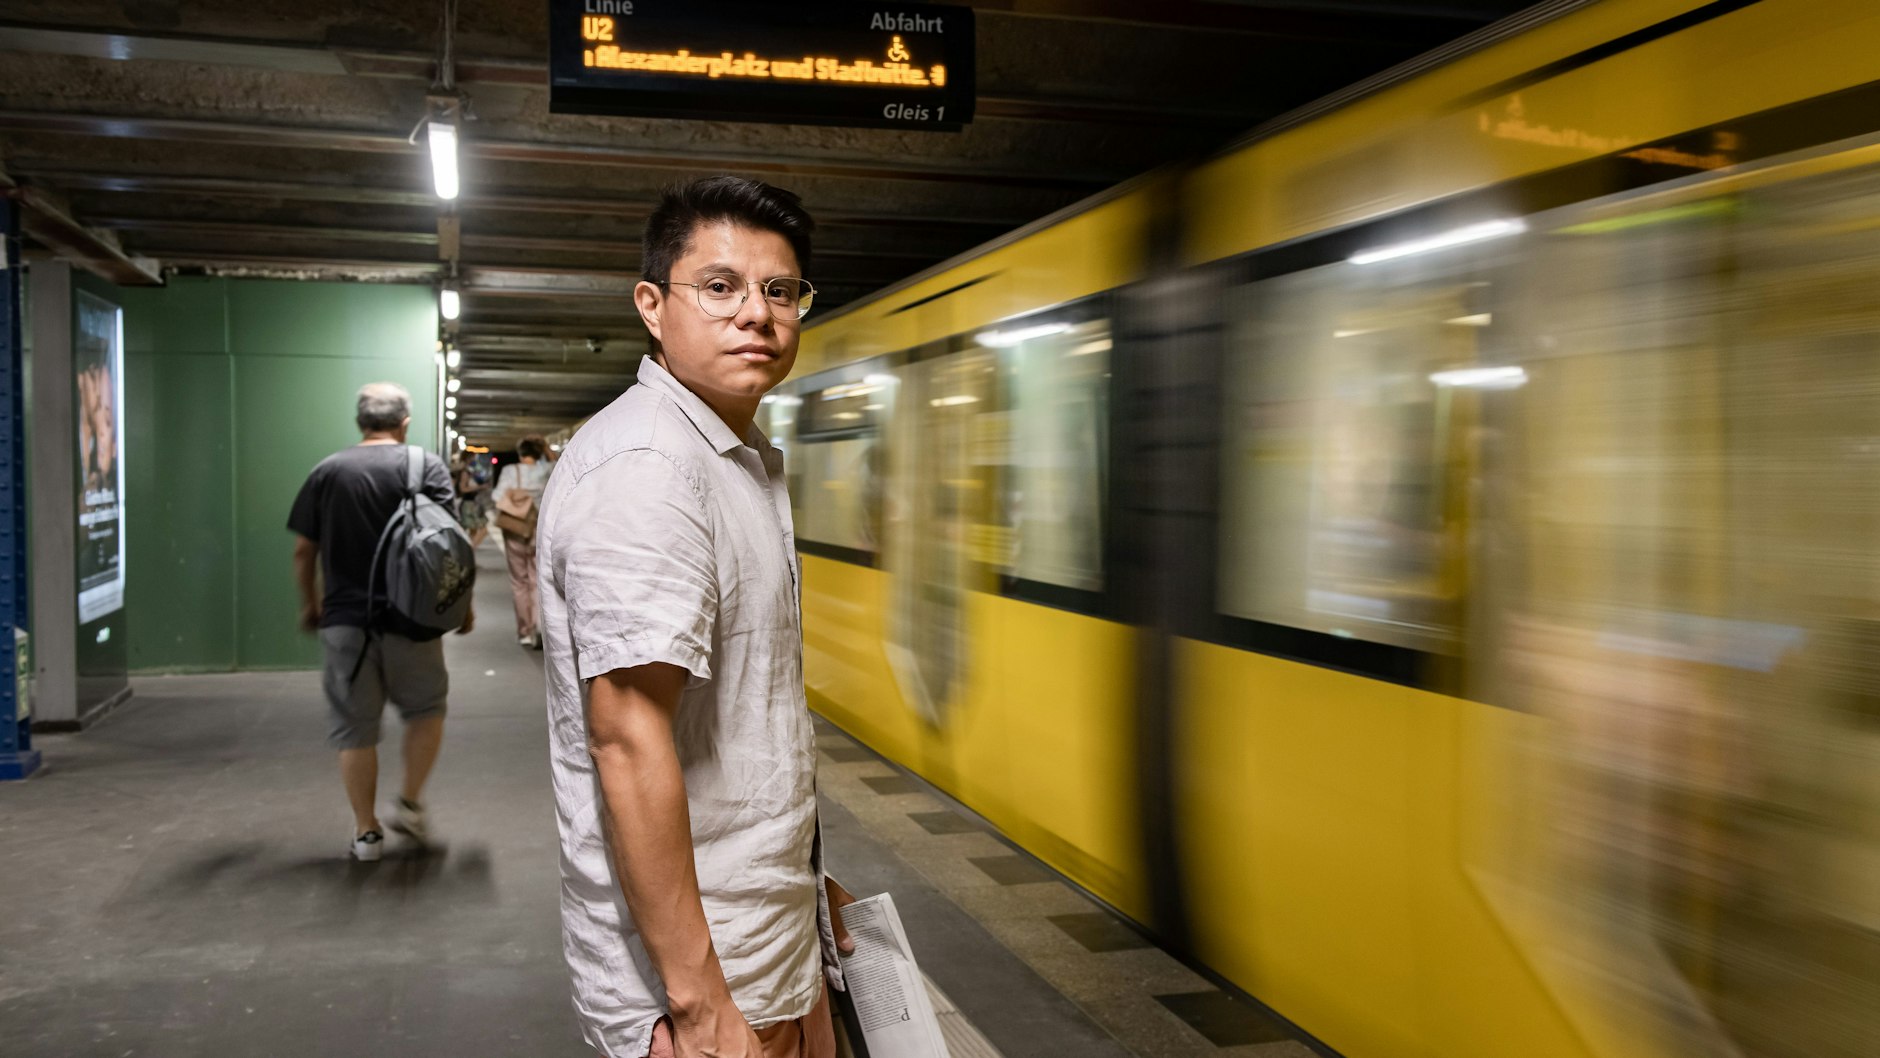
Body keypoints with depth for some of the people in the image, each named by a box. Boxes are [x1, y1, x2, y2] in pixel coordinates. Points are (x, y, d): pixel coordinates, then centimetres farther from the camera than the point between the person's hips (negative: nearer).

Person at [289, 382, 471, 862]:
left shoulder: (327, 471, 6)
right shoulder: (425, 465, -3)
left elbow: (303, 550, 7)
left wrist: (309, 603, 21)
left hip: (345, 619, 2)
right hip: (409, 617, -2)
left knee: (355, 728, 9)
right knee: (426, 709, 19)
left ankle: (365, 831, 13)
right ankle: (410, 804, 14)